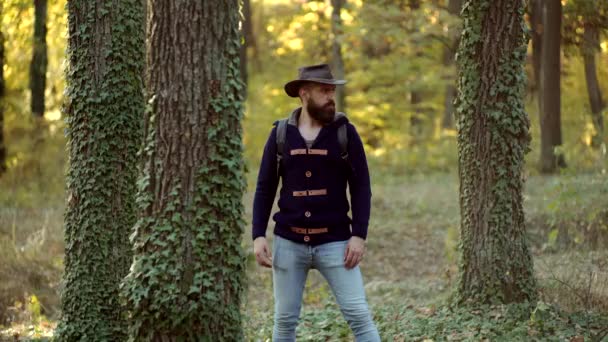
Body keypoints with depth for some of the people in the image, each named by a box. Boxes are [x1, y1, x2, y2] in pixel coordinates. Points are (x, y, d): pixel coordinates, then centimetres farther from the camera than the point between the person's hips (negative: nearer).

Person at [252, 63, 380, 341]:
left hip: (334, 242, -1)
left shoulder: (345, 132, -2)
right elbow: (265, 189, 5)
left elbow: (361, 187, -2)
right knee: (285, 319, 6)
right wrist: (258, 236, -5)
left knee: (358, 315, -7)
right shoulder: (280, 134, 2)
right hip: (289, 242, 2)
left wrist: (359, 235, -11)